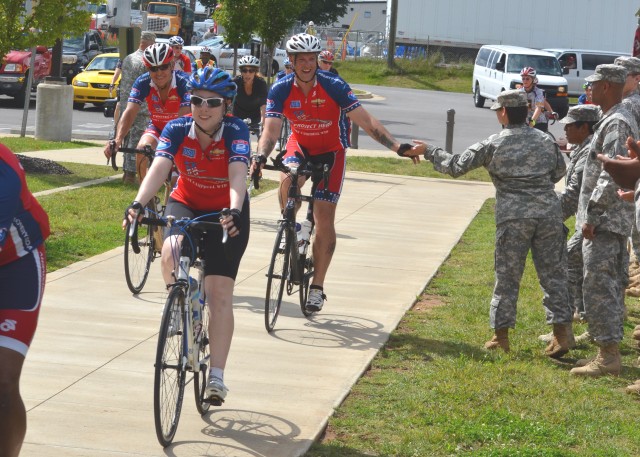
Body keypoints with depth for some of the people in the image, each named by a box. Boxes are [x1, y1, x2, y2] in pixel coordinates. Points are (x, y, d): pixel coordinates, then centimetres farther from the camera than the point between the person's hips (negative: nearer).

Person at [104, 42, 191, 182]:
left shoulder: (183, 82, -30)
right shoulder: (142, 83, -21)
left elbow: (185, 115, -42)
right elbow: (130, 112, -32)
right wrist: (117, 140, -49)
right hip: (157, 127, 2)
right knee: (142, 148, -25)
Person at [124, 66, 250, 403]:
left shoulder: (236, 131, -22)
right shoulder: (177, 129, -17)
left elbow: (237, 175, -37)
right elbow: (159, 168, -31)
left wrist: (235, 211, -56)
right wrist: (138, 204, -48)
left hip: (225, 213, -2)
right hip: (185, 204, 2)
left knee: (220, 293, -10)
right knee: (171, 252, -32)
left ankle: (216, 376, -7)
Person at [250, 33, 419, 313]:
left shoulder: (334, 87, -22)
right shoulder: (281, 90, -16)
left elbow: (365, 121, -24)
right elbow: (271, 130, -22)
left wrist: (397, 147, -35)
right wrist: (260, 156, -43)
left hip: (331, 151, -2)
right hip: (300, 145, 2)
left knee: (324, 219, -9)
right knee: (287, 179, -33)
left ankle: (317, 287, 1)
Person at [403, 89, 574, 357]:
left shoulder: (493, 145, -3)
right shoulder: (546, 141, 8)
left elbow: (455, 167, 2)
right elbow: (559, 171, 21)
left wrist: (428, 151, 15)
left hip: (513, 217, -3)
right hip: (549, 213, 3)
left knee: (507, 277, 5)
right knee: (552, 274, 7)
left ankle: (501, 336, 10)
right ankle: (562, 330, 3)